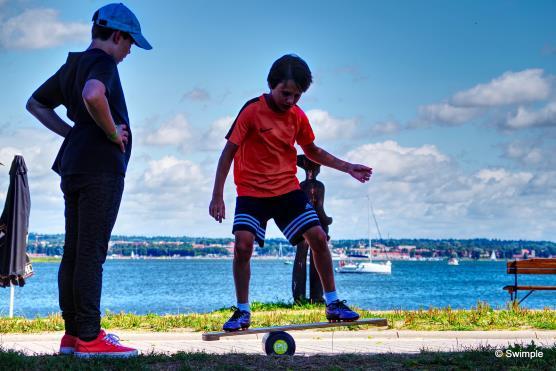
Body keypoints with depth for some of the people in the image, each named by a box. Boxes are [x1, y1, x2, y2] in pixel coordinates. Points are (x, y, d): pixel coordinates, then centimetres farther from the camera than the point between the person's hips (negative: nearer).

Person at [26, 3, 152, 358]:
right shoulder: (102, 61, -9)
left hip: (75, 166, 9)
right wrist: (113, 132, -18)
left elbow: (36, 104, 29)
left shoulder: (71, 66, 19)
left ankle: (73, 333, 14)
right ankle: (89, 337, -8)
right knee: (91, 252, -9)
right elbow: (93, 94, -32)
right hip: (101, 167, -9)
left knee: (74, 252, 9)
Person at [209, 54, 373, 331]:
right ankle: (242, 311, -3)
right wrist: (217, 196, -14)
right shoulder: (252, 111, -13)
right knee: (243, 244, -19)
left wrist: (347, 168, 13)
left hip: (288, 189, 4)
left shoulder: (298, 117, 2)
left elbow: (312, 151, 19)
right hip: (251, 192, -4)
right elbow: (229, 152, -11)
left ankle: (333, 304, 10)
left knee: (318, 237, -3)